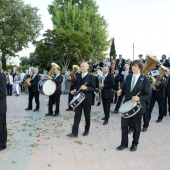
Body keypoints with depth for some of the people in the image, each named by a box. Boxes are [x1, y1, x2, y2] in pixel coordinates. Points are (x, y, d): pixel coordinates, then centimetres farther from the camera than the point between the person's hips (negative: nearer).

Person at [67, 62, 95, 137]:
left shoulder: (91, 76, -7)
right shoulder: (79, 75, 9)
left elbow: (93, 89, -9)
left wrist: (86, 88, -25)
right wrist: (74, 91, 2)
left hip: (87, 99, -4)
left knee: (87, 116, 10)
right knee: (77, 115, 0)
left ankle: (86, 130, 27)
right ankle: (74, 132, 0)